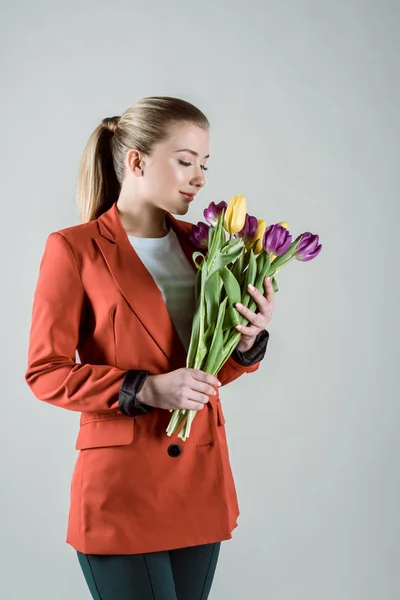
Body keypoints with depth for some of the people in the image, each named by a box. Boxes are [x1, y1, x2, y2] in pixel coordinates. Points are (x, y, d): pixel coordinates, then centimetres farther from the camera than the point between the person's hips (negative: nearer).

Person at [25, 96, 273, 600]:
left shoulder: (198, 244, 9)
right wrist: (145, 390, -19)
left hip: (201, 484, 6)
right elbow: (46, 373, -8)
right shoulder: (74, 248, -7)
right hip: (121, 487, -5)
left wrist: (247, 341, -7)